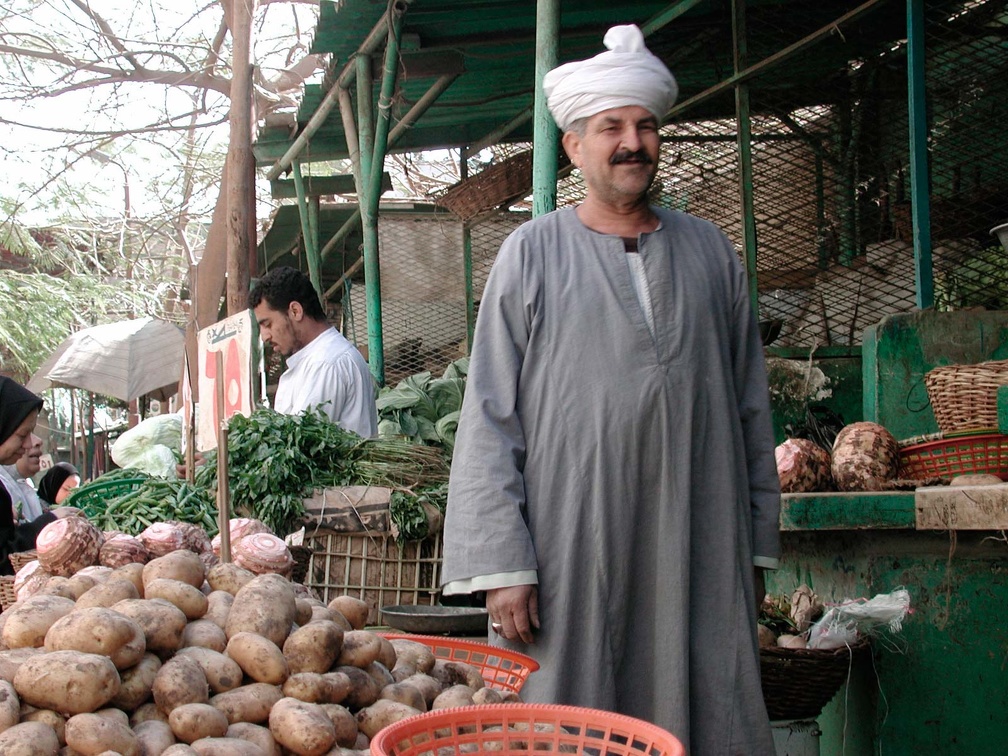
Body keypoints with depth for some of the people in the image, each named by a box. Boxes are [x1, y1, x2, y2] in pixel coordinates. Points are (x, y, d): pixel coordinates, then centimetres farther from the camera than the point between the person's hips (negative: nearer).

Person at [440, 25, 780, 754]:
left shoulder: (711, 252, 11)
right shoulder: (532, 254, 2)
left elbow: (752, 411, 13)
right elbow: (490, 420, -1)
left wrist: (756, 545, 9)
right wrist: (502, 562, -8)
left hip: (698, 557, 3)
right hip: (571, 554, -2)